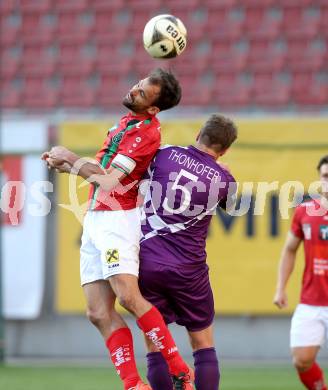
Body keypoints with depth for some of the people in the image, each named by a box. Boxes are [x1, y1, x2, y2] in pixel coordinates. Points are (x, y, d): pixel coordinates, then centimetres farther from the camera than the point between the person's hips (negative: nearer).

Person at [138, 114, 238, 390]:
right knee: (204, 347, 11)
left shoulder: (163, 155, -3)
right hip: (189, 271, 0)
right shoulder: (223, 179, 0)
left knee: (155, 350, 6)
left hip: (147, 263, 0)